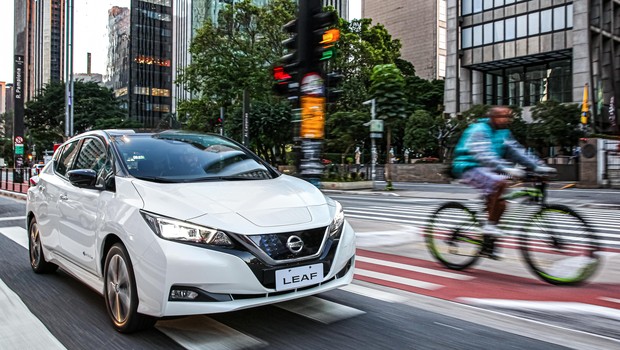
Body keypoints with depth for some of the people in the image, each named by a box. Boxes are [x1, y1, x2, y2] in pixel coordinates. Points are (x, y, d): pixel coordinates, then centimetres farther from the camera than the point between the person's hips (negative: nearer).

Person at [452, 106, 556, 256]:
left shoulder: (503, 132, 10)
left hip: (484, 169, 9)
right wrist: (506, 169, -43)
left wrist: (538, 166, -5)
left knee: (500, 204, 3)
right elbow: (484, 155, -31)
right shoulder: (479, 130, -17)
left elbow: (517, 151, 6)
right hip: (468, 167, -9)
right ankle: (489, 225, -22)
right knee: (500, 182, -32)